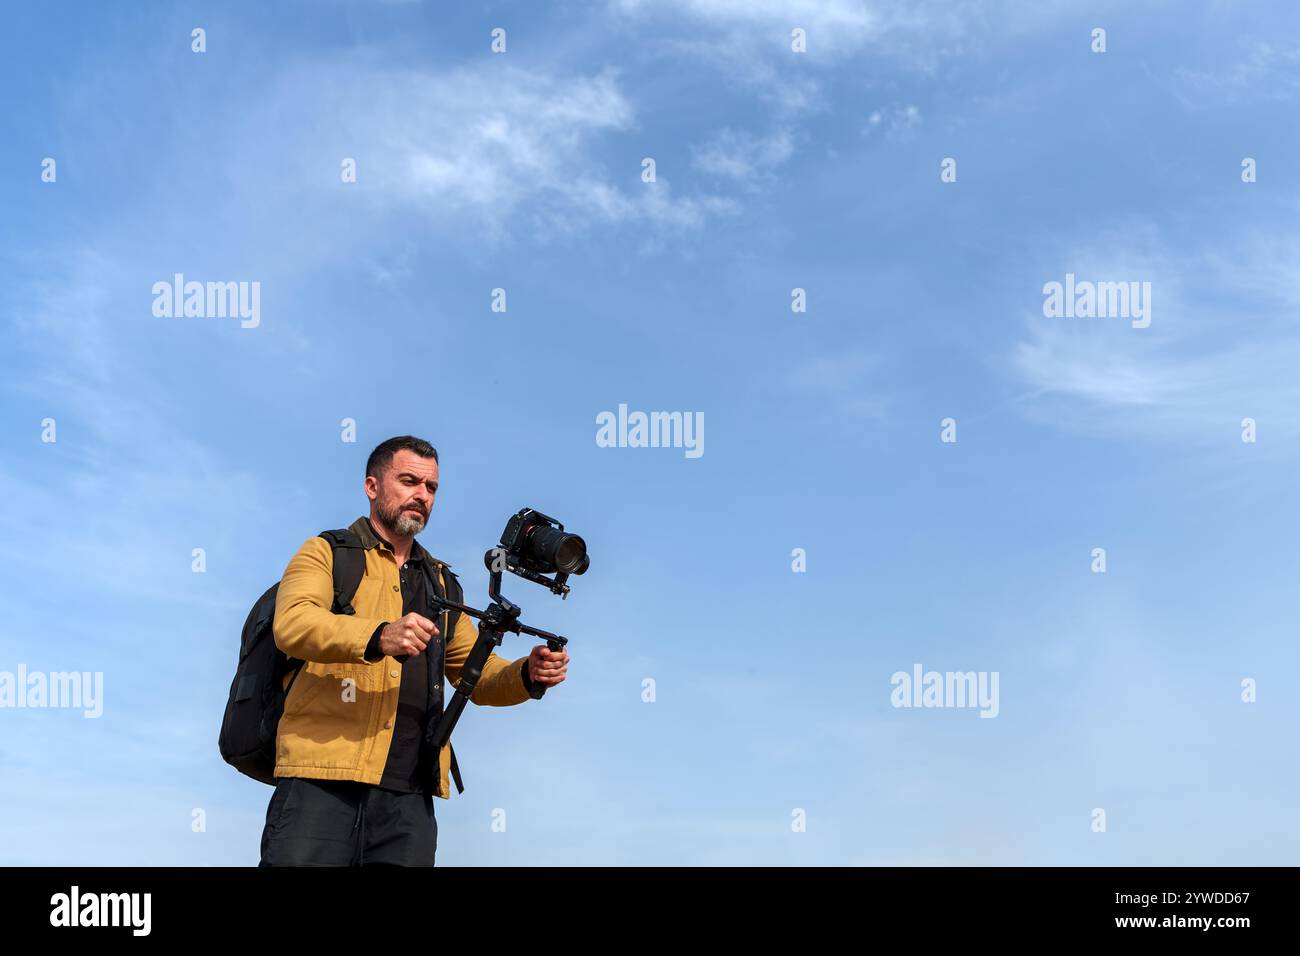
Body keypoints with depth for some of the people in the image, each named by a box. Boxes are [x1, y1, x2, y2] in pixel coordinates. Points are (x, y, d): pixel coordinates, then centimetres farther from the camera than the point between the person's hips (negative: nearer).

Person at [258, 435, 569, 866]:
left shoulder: (441, 583, 24)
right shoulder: (326, 553, 8)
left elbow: (476, 672, 21)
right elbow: (291, 624, -12)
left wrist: (528, 674, -1)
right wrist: (379, 637, -29)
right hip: (322, 782, -4)